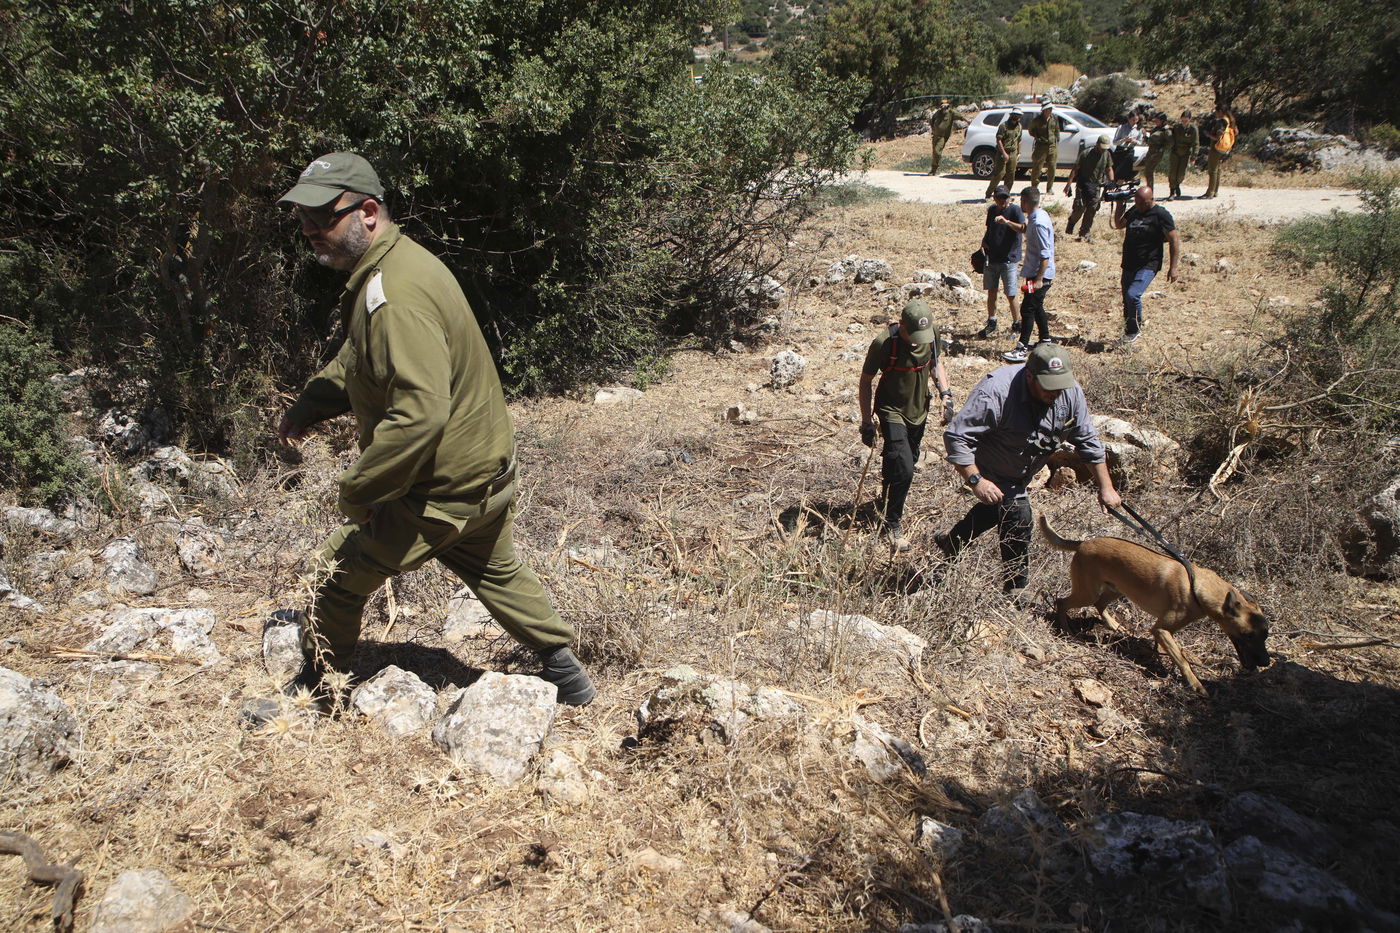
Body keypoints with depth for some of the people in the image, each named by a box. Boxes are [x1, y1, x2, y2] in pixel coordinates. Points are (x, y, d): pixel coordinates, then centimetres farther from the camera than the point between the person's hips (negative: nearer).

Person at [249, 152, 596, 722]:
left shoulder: (394, 295, -28)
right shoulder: (390, 265, 6)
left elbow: (419, 412, -36)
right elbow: (357, 360, 21)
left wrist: (357, 491, -26)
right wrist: (308, 406, 8)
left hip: (442, 492, -10)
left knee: (340, 572, 6)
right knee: (494, 570, 27)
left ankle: (314, 691, 27)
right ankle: (565, 674, 39)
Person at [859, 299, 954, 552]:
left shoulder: (932, 332, -11)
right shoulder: (883, 343, -26)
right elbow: (866, 381, -13)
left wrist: (945, 393, -4)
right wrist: (867, 422, -11)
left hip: (919, 408, 6)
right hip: (892, 411, -6)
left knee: (909, 461, 20)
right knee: (904, 469, -15)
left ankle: (888, 494, 48)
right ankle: (892, 524, 3)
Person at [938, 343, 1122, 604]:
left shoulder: (1070, 392, -20)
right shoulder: (997, 392, -39)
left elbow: (1087, 440, -7)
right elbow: (956, 436, -38)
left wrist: (1106, 487, -6)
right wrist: (975, 480, -43)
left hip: (1016, 475, 7)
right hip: (988, 470, -7)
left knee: (995, 509, 25)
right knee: (1017, 513, -16)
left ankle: (951, 543, 51)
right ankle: (1014, 590, 2)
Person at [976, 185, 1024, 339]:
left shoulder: (1015, 210, -11)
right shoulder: (992, 210, 9)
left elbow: (1023, 228, -28)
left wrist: (1006, 222, -44)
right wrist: (984, 241, 5)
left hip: (1009, 259, -6)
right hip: (991, 257, 6)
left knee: (1011, 294, -3)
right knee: (991, 291, 11)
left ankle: (1017, 324, 12)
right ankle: (991, 323, 22)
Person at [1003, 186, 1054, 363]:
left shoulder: (1039, 223, -24)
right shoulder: (1038, 216, 7)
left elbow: (1045, 254, -25)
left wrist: (1039, 279, -25)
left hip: (1040, 274, -10)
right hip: (1035, 273, 10)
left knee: (1027, 309, -7)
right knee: (1036, 307, 19)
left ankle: (1022, 349, -3)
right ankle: (1045, 340, 32)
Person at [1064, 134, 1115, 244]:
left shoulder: (1107, 154, 3)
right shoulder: (1086, 153, -11)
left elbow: (1109, 169, 13)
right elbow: (1075, 169, -8)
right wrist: (1069, 183, -13)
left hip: (1097, 186, 4)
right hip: (1083, 184, -4)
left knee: (1092, 210, 0)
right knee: (1080, 208, -11)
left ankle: (1084, 234, 8)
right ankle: (1071, 223, 20)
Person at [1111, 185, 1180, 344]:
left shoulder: (1161, 215, -10)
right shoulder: (1134, 211, 9)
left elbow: (1174, 240, -8)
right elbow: (1118, 225, 26)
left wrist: (1173, 268, -11)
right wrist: (1119, 205, 10)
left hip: (1148, 265, -7)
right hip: (1129, 264, 7)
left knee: (1133, 295, -23)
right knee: (1127, 300, 10)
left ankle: (1135, 329, -5)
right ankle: (1128, 329, 26)